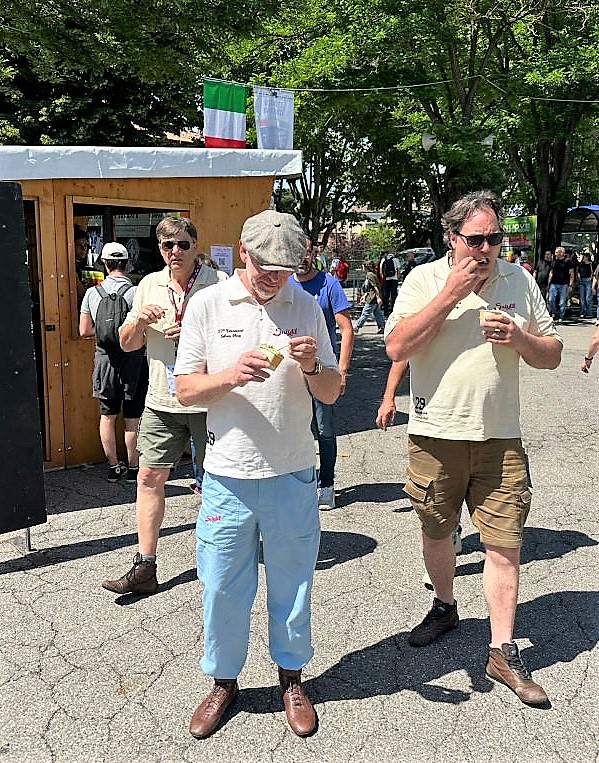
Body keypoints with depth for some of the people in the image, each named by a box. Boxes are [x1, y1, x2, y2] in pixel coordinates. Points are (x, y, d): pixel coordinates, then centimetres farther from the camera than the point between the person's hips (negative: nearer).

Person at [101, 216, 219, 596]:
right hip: (161, 401, 5)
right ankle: (145, 567, 14)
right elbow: (127, 344, 10)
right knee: (150, 476, 5)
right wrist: (139, 321, -11)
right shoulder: (149, 285, 8)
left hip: (207, 400, -4)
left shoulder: (218, 285, -7)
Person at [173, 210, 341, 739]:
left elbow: (331, 393, 5)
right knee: (222, 586, 10)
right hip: (229, 475, -1)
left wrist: (311, 366, -16)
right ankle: (223, 680, 33)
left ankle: (291, 676, 35)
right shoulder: (207, 305, -2)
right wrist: (231, 375, -21)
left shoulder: (307, 308, 3)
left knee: (292, 582, 13)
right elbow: (185, 390, -2)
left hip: (293, 475, 1)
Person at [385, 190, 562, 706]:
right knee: (436, 533, 16)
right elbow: (397, 348, -17)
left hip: (500, 437, 1)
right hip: (436, 434, -1)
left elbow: (552, 355, 9)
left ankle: (503, 652, 14)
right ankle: (444, 607, 42)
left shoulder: (519, 281, 4)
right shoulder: (425, 279, -3)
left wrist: (519, 338, -13)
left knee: (505, 543, 0)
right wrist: (451, 293, -19)